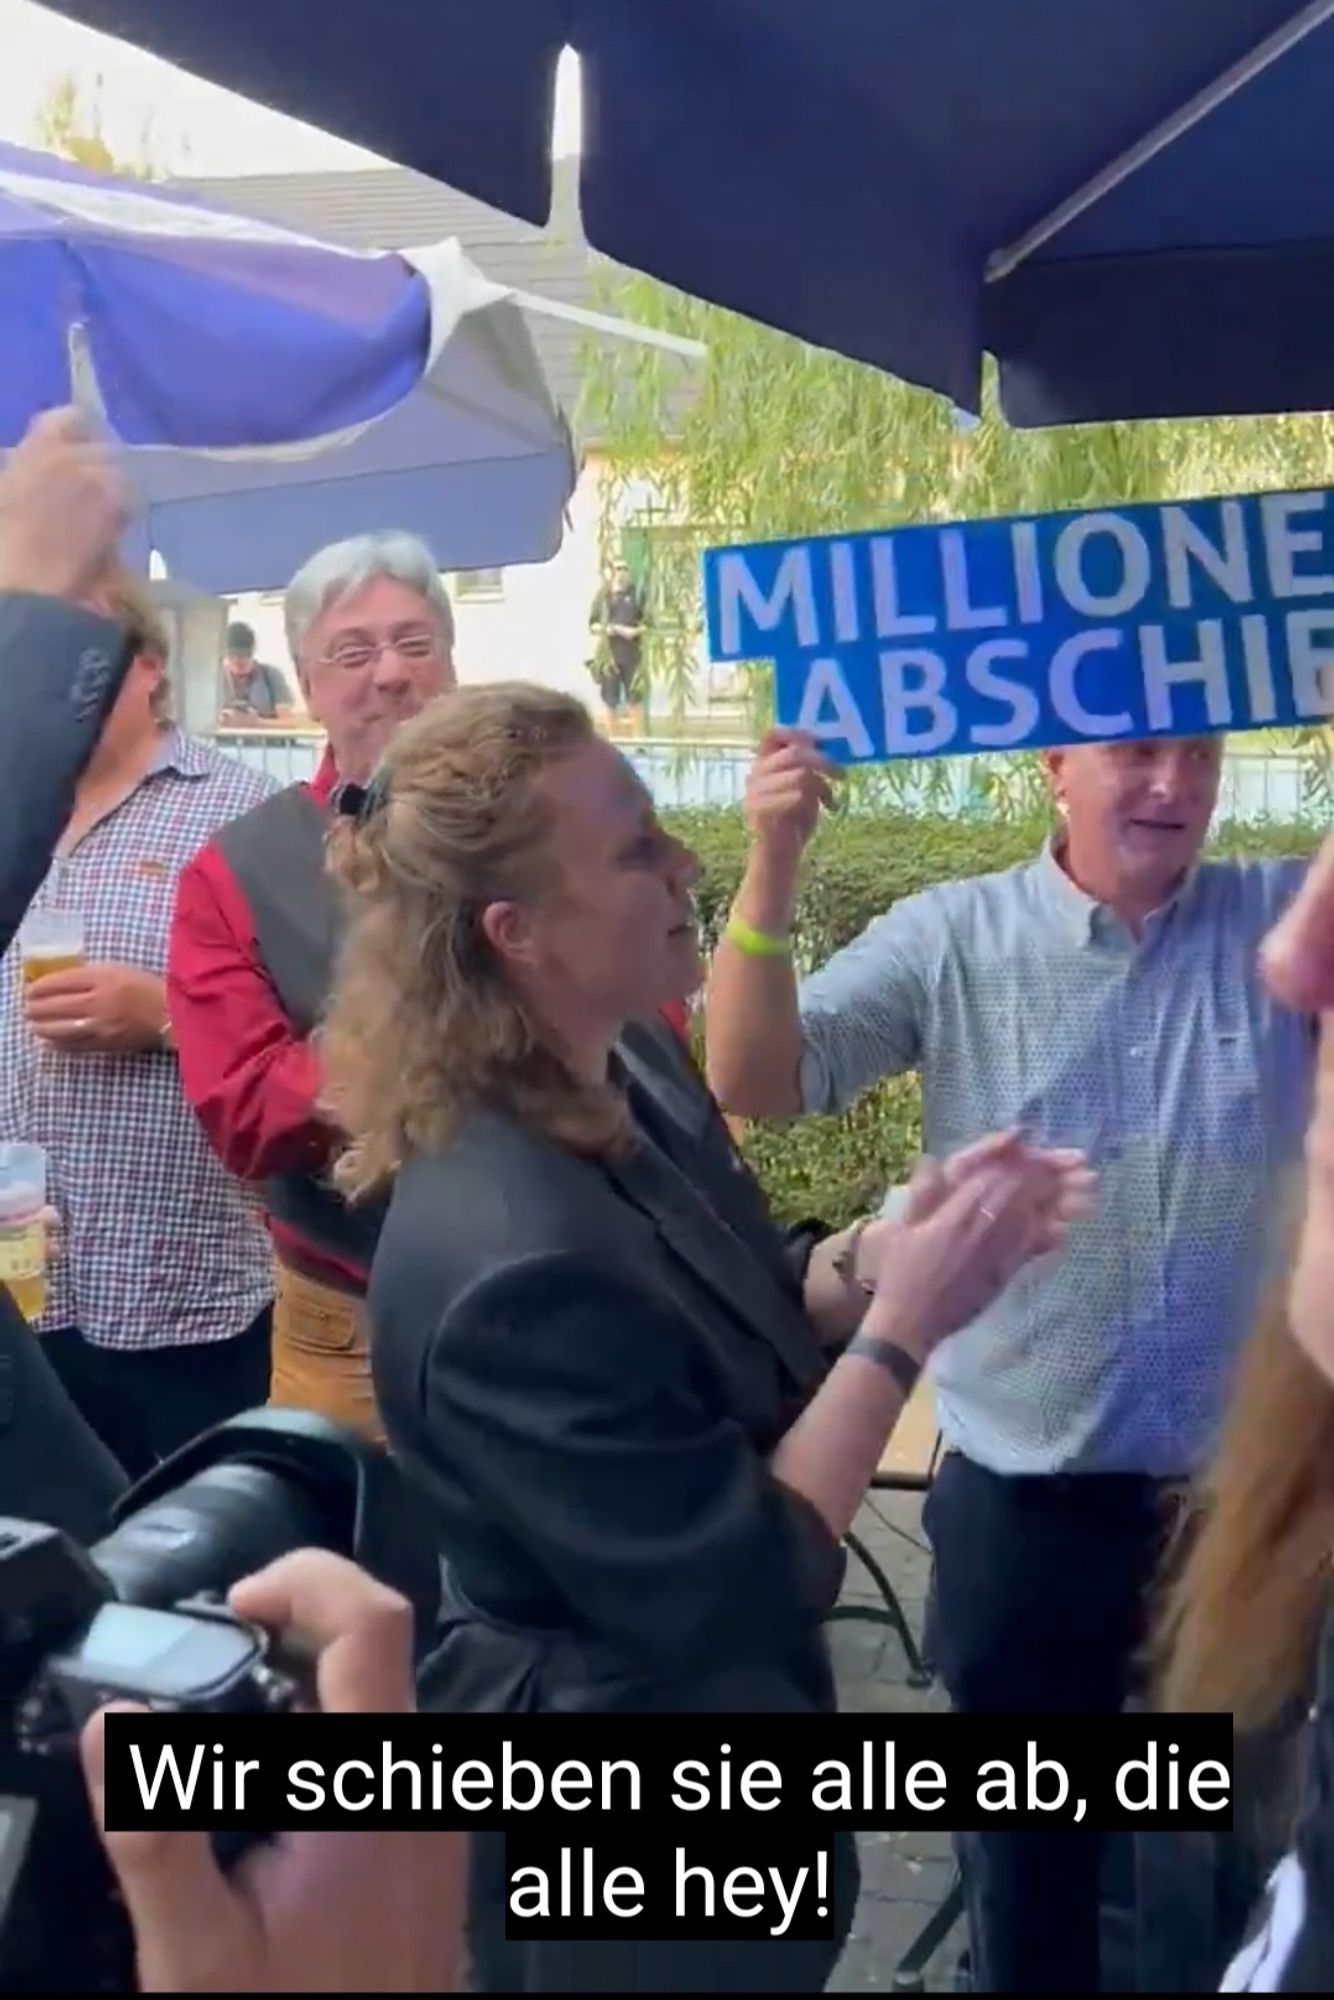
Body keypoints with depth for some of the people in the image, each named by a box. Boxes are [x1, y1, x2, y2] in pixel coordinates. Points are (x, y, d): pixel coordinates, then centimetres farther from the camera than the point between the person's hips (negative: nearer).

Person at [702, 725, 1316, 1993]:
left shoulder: (1284, 921, -4)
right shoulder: (951, 939, -8)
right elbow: (754, 1083, -14)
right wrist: (773, 865, -26)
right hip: (1024, 1493, -1)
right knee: (1026, 1840, 20)